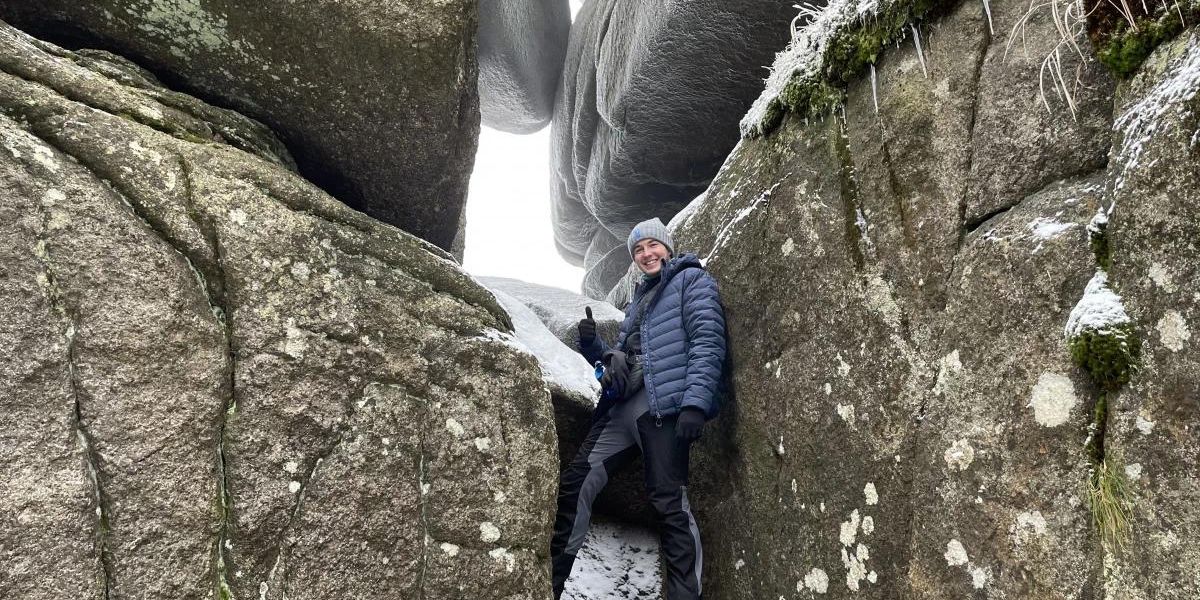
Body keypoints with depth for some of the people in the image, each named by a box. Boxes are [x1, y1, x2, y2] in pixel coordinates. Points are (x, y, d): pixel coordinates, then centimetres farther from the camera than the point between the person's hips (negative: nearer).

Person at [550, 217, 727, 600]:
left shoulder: (691, 280, 8)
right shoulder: (639, 298, 30)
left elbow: (708, 342, -8)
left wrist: (695, 402, -21)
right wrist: (592, 345, 10)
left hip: (663, 405, -7)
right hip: (622, 406, 7)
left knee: (668, 501, -14)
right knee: (574, 485, 1)